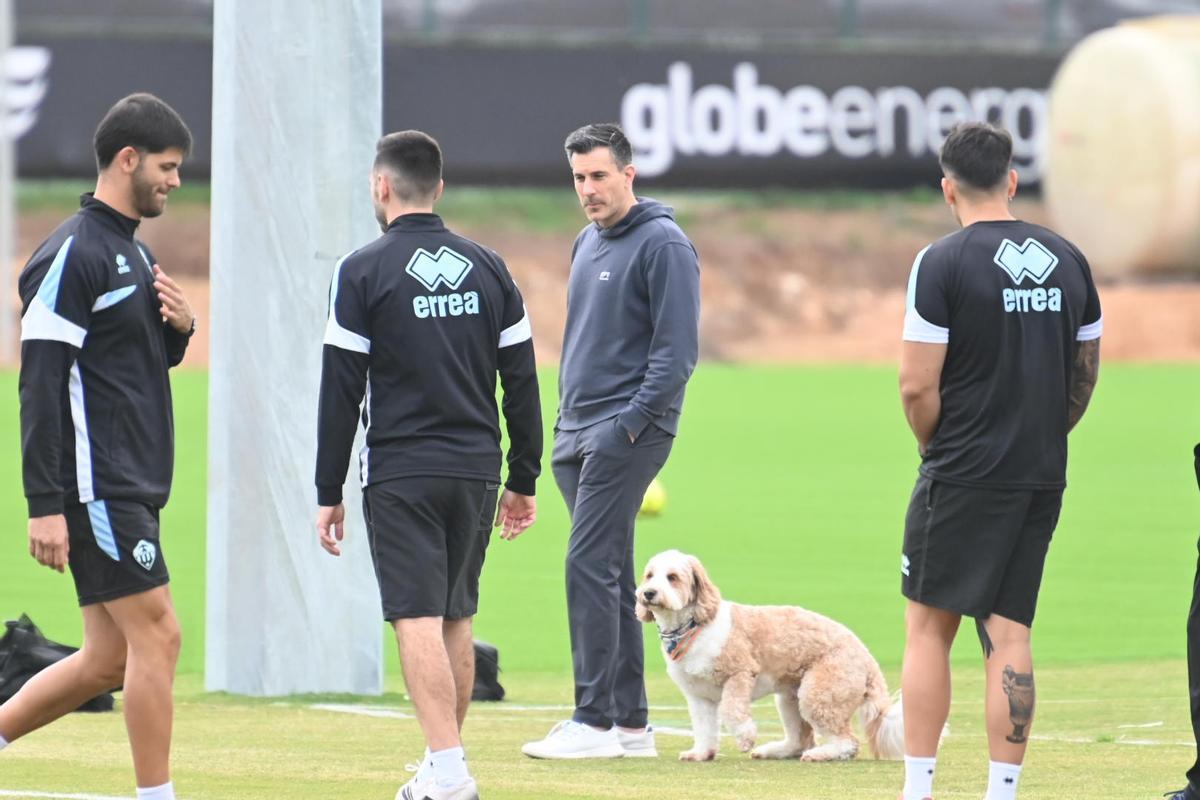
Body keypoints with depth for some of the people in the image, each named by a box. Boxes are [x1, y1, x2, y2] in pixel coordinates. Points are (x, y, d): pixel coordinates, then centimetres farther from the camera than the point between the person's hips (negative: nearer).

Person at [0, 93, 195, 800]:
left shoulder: (134, 252, 17)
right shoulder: (74, 255, -13)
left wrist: (179, 329, 4)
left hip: (131, 489, 10)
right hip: (96, 488, -10)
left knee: (109, 658, 9)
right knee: (157, 636, -9)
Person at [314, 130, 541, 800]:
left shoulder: (363, 272, -4)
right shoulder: (488, 268, 8)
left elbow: (341, 392, -6)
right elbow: (522, 383, 9)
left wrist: (329, 493, -1)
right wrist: (524, 481, 16)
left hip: (400, 474, -4)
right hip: (475, 469, 4)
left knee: (419, 620, -8)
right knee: (456, 620, 14)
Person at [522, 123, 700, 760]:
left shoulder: (662, 245, -10)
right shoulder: (586, 245, 18)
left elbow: (677, 349, -14)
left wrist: (631, 423, -18)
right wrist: (566, 420, 16)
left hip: (626, 432, -9)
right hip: (576, 433, 9)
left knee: (590, 567, -14)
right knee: (610, 575, 10)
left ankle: (596, 720, -13)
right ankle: (630, 722, 13)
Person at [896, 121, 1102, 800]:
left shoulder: (943, 263, -11)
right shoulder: (1067, 260, 6)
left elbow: (918, 386, -13)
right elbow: (1086, 374, 14)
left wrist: (935, 447, 3)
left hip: (964, 478, -5)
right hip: (1044, 478, 5)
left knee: (930, 624, 4)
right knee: (1010, 629, 7)